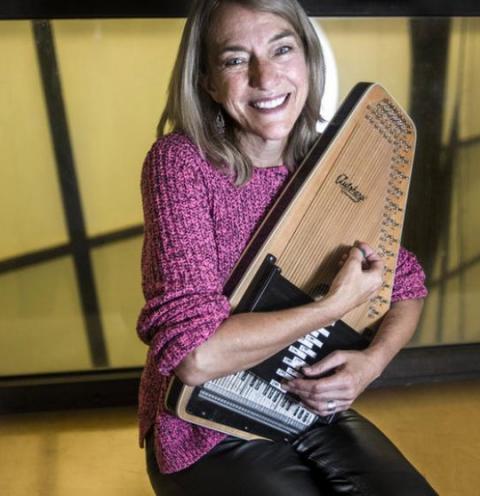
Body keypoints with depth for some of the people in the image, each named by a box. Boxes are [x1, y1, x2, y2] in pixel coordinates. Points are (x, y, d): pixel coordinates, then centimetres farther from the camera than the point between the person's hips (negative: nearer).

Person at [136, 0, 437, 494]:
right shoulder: (180, 161, -19)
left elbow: (406, 283, 8)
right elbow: (195, 355, -28)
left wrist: (372, 361, -12)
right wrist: (336, 305, -20)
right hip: (210, 436, -4)